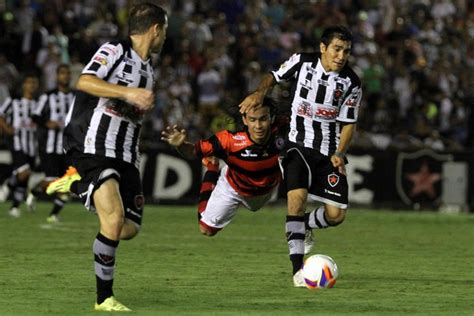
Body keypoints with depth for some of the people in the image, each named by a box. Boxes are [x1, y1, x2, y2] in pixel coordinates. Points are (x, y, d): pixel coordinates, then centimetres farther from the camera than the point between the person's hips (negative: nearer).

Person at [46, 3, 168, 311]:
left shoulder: (149, 69, 18)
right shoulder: (114, 51, -8)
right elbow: (85, 82, -25)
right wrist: (128, 93, -31)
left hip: (124, 157, 8)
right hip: (93, 150, -8)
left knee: (130, 228, 2)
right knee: (114, 219, -21)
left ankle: (78, 185, 23)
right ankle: (105, 298, -8)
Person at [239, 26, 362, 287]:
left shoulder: (350, 83, -4)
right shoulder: (302, 62, -5)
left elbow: (348, 123, 2)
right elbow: (274, 76, 12)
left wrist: (339, 153, -12)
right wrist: (259, 92, -8)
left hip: (329, 151, 2)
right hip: (298, 145, -2)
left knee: (336, 214, -5)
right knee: (298, 196, -24)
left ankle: (303, 227, 32)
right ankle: (297, 268, -20)